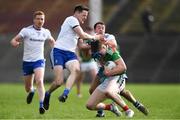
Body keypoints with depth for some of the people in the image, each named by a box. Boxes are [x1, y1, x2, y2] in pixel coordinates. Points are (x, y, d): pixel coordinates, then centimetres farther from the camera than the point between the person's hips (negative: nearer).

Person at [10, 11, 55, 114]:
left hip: (39, 60, 0)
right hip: (27, 61, 0)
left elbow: (52, 41, 24)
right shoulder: (26, 30, -7)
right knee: (28, 88, 11)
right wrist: (15, 43, -32)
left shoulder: (46, 32, 3)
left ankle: (41, 105, -28)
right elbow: (14, 40, -8)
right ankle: (32, 91, 48)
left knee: (39, 81, -26)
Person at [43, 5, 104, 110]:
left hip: (70, 53, 8)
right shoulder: (72, 19, -2)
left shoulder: (76, 24, 26)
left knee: (76, 69, -28)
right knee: (59, 81, -17)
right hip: (59, 51, -8)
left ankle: (65, 94, -40)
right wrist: (94, 37, 5)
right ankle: (47, 94, 14)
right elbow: (82, 35, -10)